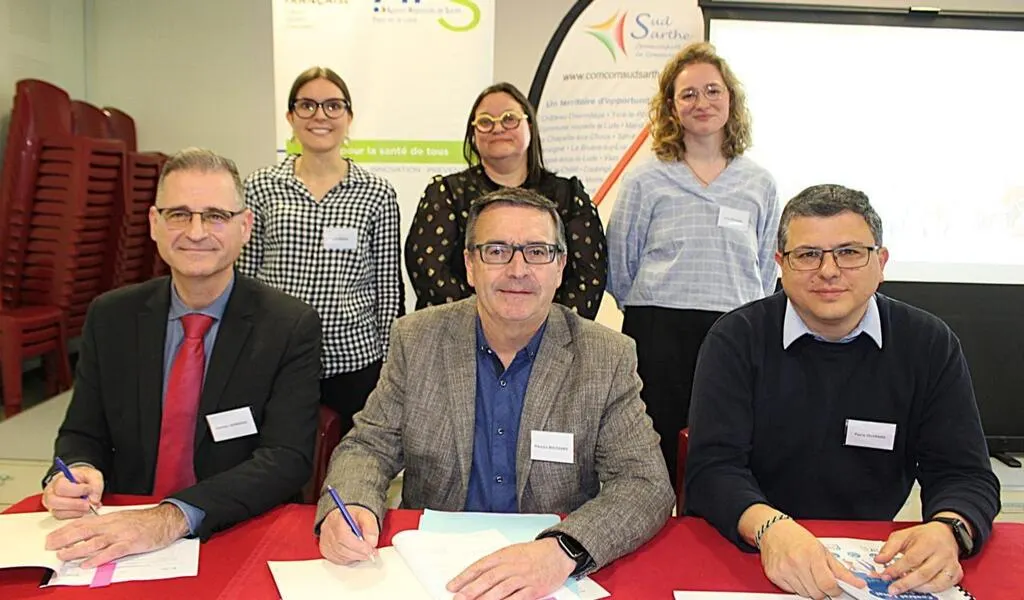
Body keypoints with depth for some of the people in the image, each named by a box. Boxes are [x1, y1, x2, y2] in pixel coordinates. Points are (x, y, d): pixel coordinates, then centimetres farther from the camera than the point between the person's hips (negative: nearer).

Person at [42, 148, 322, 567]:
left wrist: (173, 517, -27)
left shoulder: (291, 327, -6)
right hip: (119, 543, 3)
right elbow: (82, 433, 13)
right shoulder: (109, 317, 6)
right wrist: (73, 473, -10)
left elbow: (287, 458, -14)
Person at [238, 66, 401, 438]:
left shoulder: (377, 194, 1)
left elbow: (388, 288, 3)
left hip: (355, 360, 0)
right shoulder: (260, 187, 4)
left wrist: (388, 364, 2)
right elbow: (243, 277, 8)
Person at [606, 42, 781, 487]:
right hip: (660, 336, -1)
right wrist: (648, 310, 10)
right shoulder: (646, 182, 3)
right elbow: (618, 267, 7)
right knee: (659, 456, 3)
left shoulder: (759, 184, 10)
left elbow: (766, 269, 15)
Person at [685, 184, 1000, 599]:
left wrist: (948, 530, -23)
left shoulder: (930, 346, 2)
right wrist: (768, 527, -32)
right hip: (745, 557, -1)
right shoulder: (735, 339, -5)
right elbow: (712, 466, -12)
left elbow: (963, 474, 0)